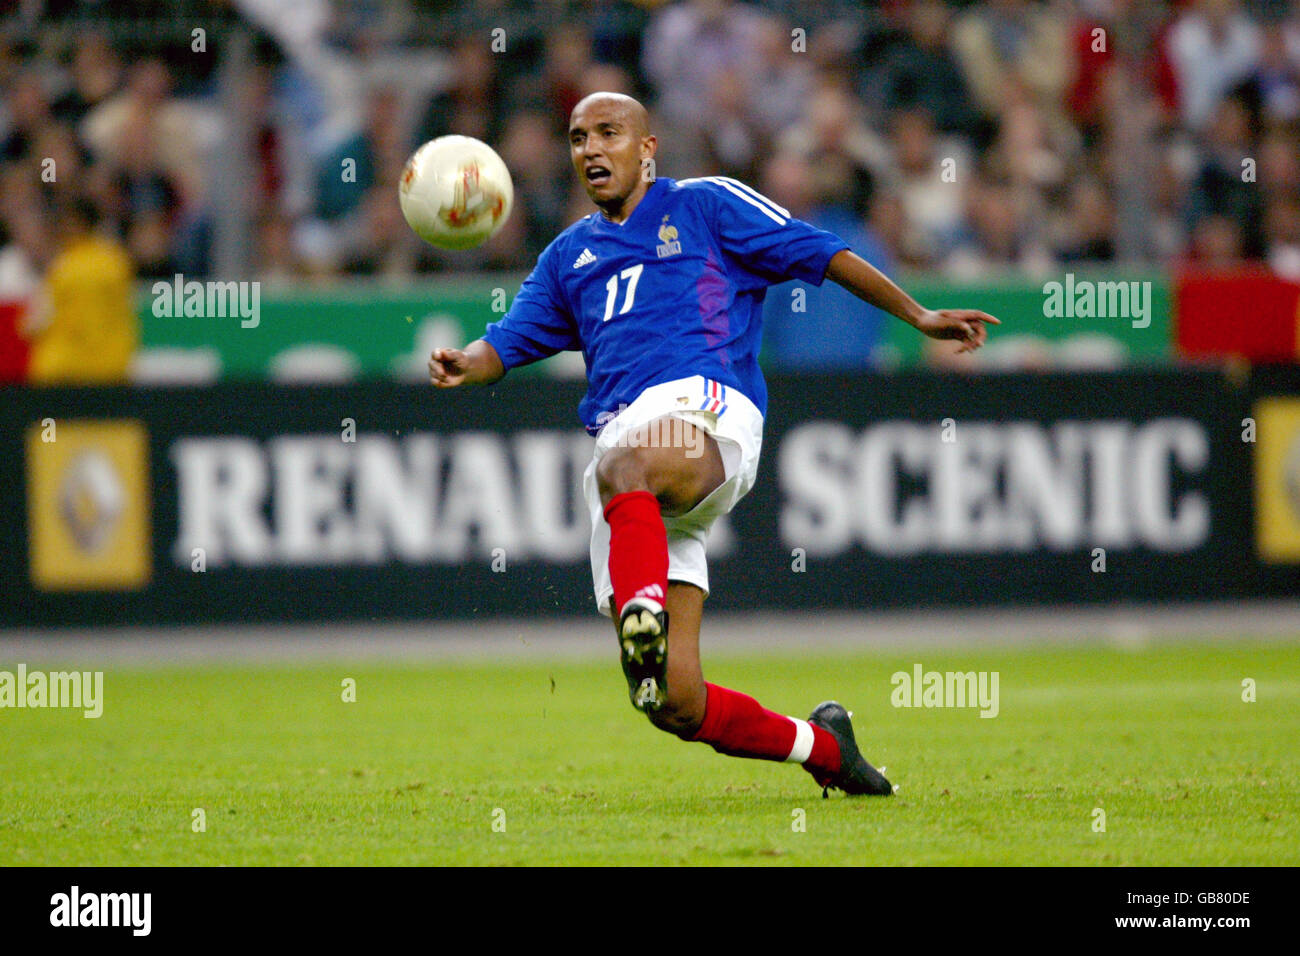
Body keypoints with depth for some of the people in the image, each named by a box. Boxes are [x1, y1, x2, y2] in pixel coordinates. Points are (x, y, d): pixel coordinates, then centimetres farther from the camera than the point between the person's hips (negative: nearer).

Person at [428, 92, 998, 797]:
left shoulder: (704, 205, 15)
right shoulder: (569, 256, 28)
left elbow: (815, 252, 14)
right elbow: (511, 341, 20)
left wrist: (919, 316, 7)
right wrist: (465, 365, -3)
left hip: (704, 404, -5)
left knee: (622, 467, -44)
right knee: (676, 705, -5)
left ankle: (645, 625, -62)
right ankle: (822, 747, 15)